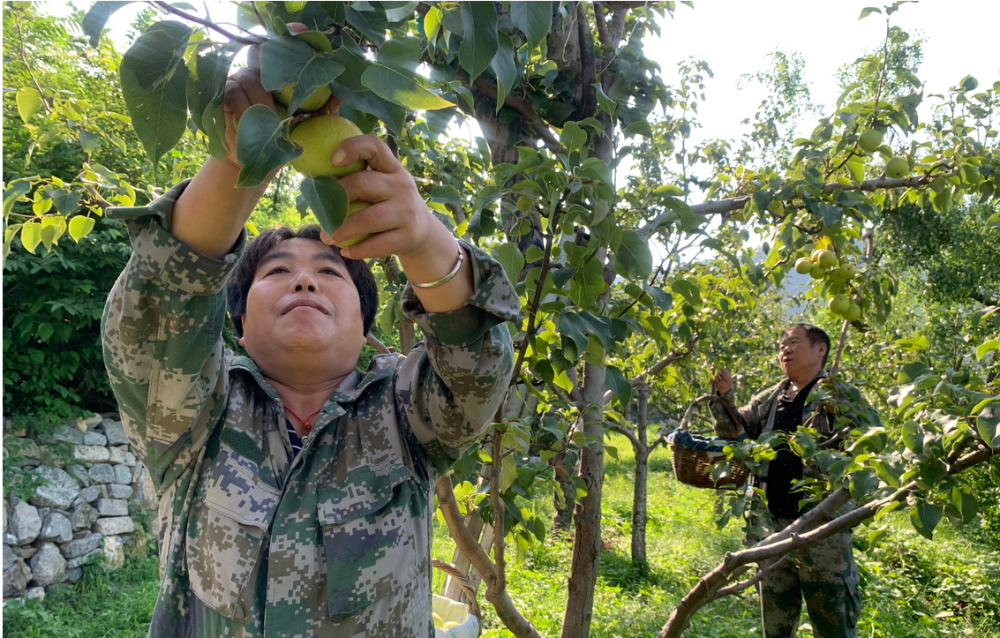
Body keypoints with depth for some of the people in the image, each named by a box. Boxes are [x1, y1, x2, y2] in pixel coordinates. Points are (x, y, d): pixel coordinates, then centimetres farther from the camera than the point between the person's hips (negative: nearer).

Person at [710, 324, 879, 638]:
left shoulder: (843, 396, 0)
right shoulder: (767, 400, 14)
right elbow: (735, 434, 9)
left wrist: (836, 410, -25)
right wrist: (724, 398, -5)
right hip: (771, 524, 5)